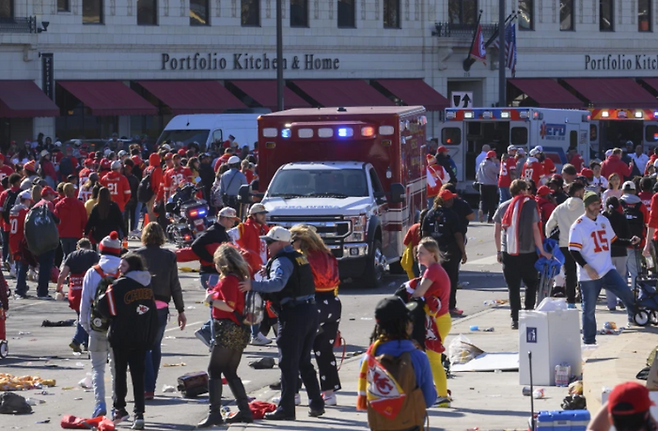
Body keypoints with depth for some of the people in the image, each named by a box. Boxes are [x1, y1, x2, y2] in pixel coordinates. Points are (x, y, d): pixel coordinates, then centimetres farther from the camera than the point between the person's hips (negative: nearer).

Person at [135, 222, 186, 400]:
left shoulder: (137, 254, -3)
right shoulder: (169, 256, 3)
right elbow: (175, 285, 4)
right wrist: (181, 310, 10)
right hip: (161, 307, 3)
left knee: (143, 347, -2)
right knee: (156, 346, 15)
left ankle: (147, 388, -12)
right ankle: (151, 385, 21)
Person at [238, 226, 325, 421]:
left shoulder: (282, 261, -12)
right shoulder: (299, 257, 17)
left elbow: (278, 283, -30)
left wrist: (253, 285, -38)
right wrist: (268, 272, 15)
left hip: (293, 314, -9)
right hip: (311, 311, 9)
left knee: (288, 364, -5)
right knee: (304, 362, 18)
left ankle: (286, 409, -5)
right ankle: (316, 404, 19)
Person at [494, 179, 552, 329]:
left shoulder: (503, 207, 6)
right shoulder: (530, 206, -4)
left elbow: (496, 233, 8)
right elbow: (535, 231, -6)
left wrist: (499, 251, 18)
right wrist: (542, 251, 0)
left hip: (508, 254, 2)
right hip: (527, 253, -2)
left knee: (513, 287, 7)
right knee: (531, 283, 14)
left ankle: (515, 319, 5)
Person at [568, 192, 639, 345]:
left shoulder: (604, 221, 12)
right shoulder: (579, 226, -9)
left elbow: (613, 239, 24)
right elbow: (574, 251, -13)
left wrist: (630, 242, 7)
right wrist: (587, 268, -22)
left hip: (607, 270, 5)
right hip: (588, 275, -5)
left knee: (626, 292, -12)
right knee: (589, 309, 0)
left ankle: (634, 318, 8)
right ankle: (589, 341, 9)